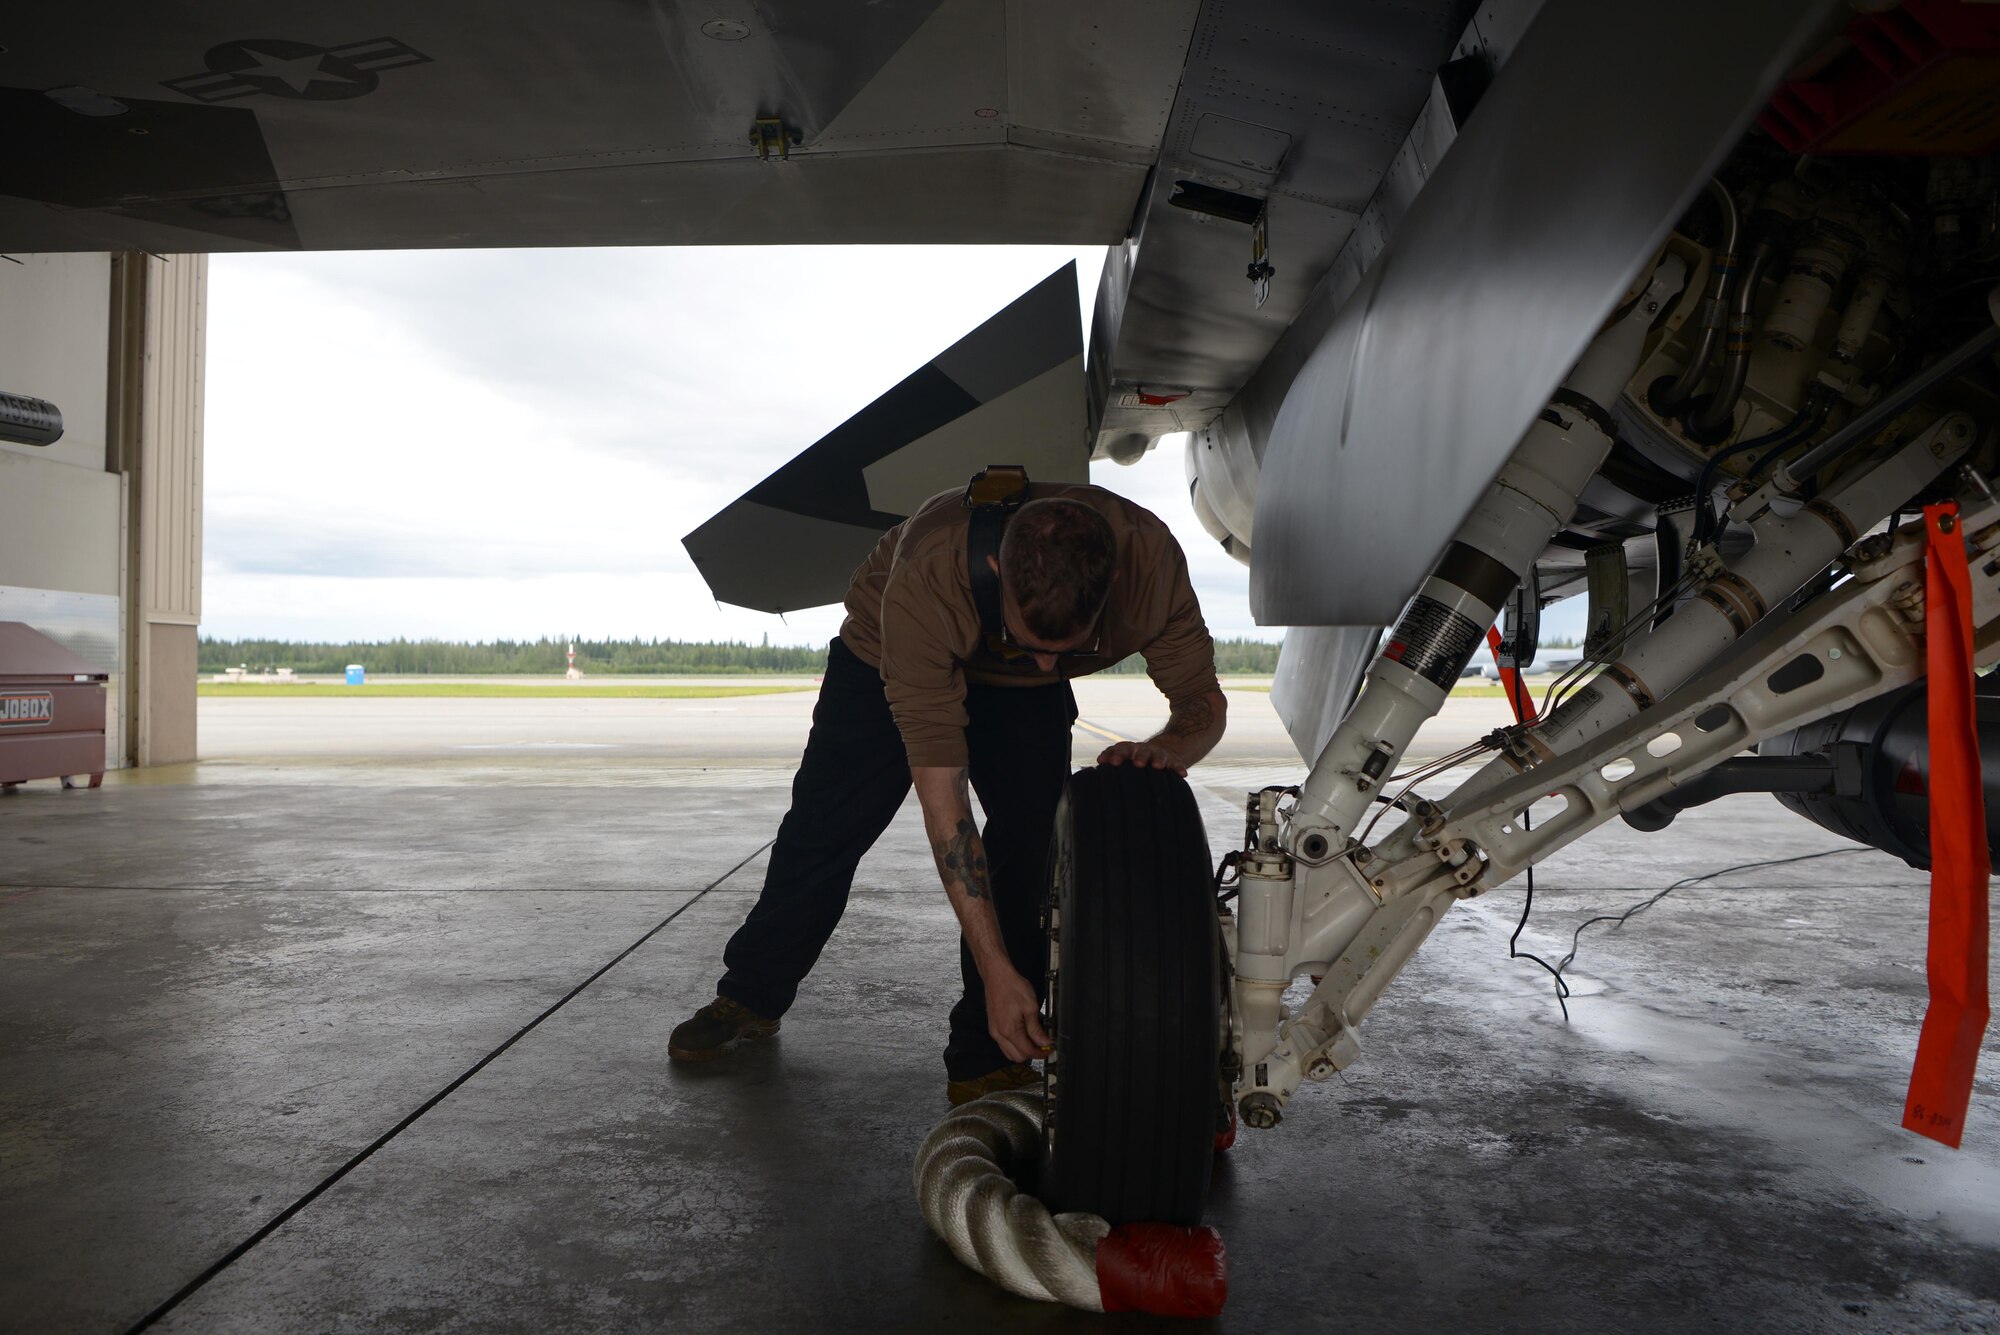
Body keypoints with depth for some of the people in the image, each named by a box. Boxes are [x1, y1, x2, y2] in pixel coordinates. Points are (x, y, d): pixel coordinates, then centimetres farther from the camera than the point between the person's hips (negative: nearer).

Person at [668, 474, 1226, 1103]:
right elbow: (941, 793, -43)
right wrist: (996, 970, -44)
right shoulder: (924, 582, -46)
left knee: (1033, 837, -16)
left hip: (1027, 696, 2)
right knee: (824, 827, 4)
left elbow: (1203, 700, -22)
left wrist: (1166, 748, -48)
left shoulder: (1150, 558, -38)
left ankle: (988, 1062, -3)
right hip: (883, 656, -2)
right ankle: (750, 997, 29)